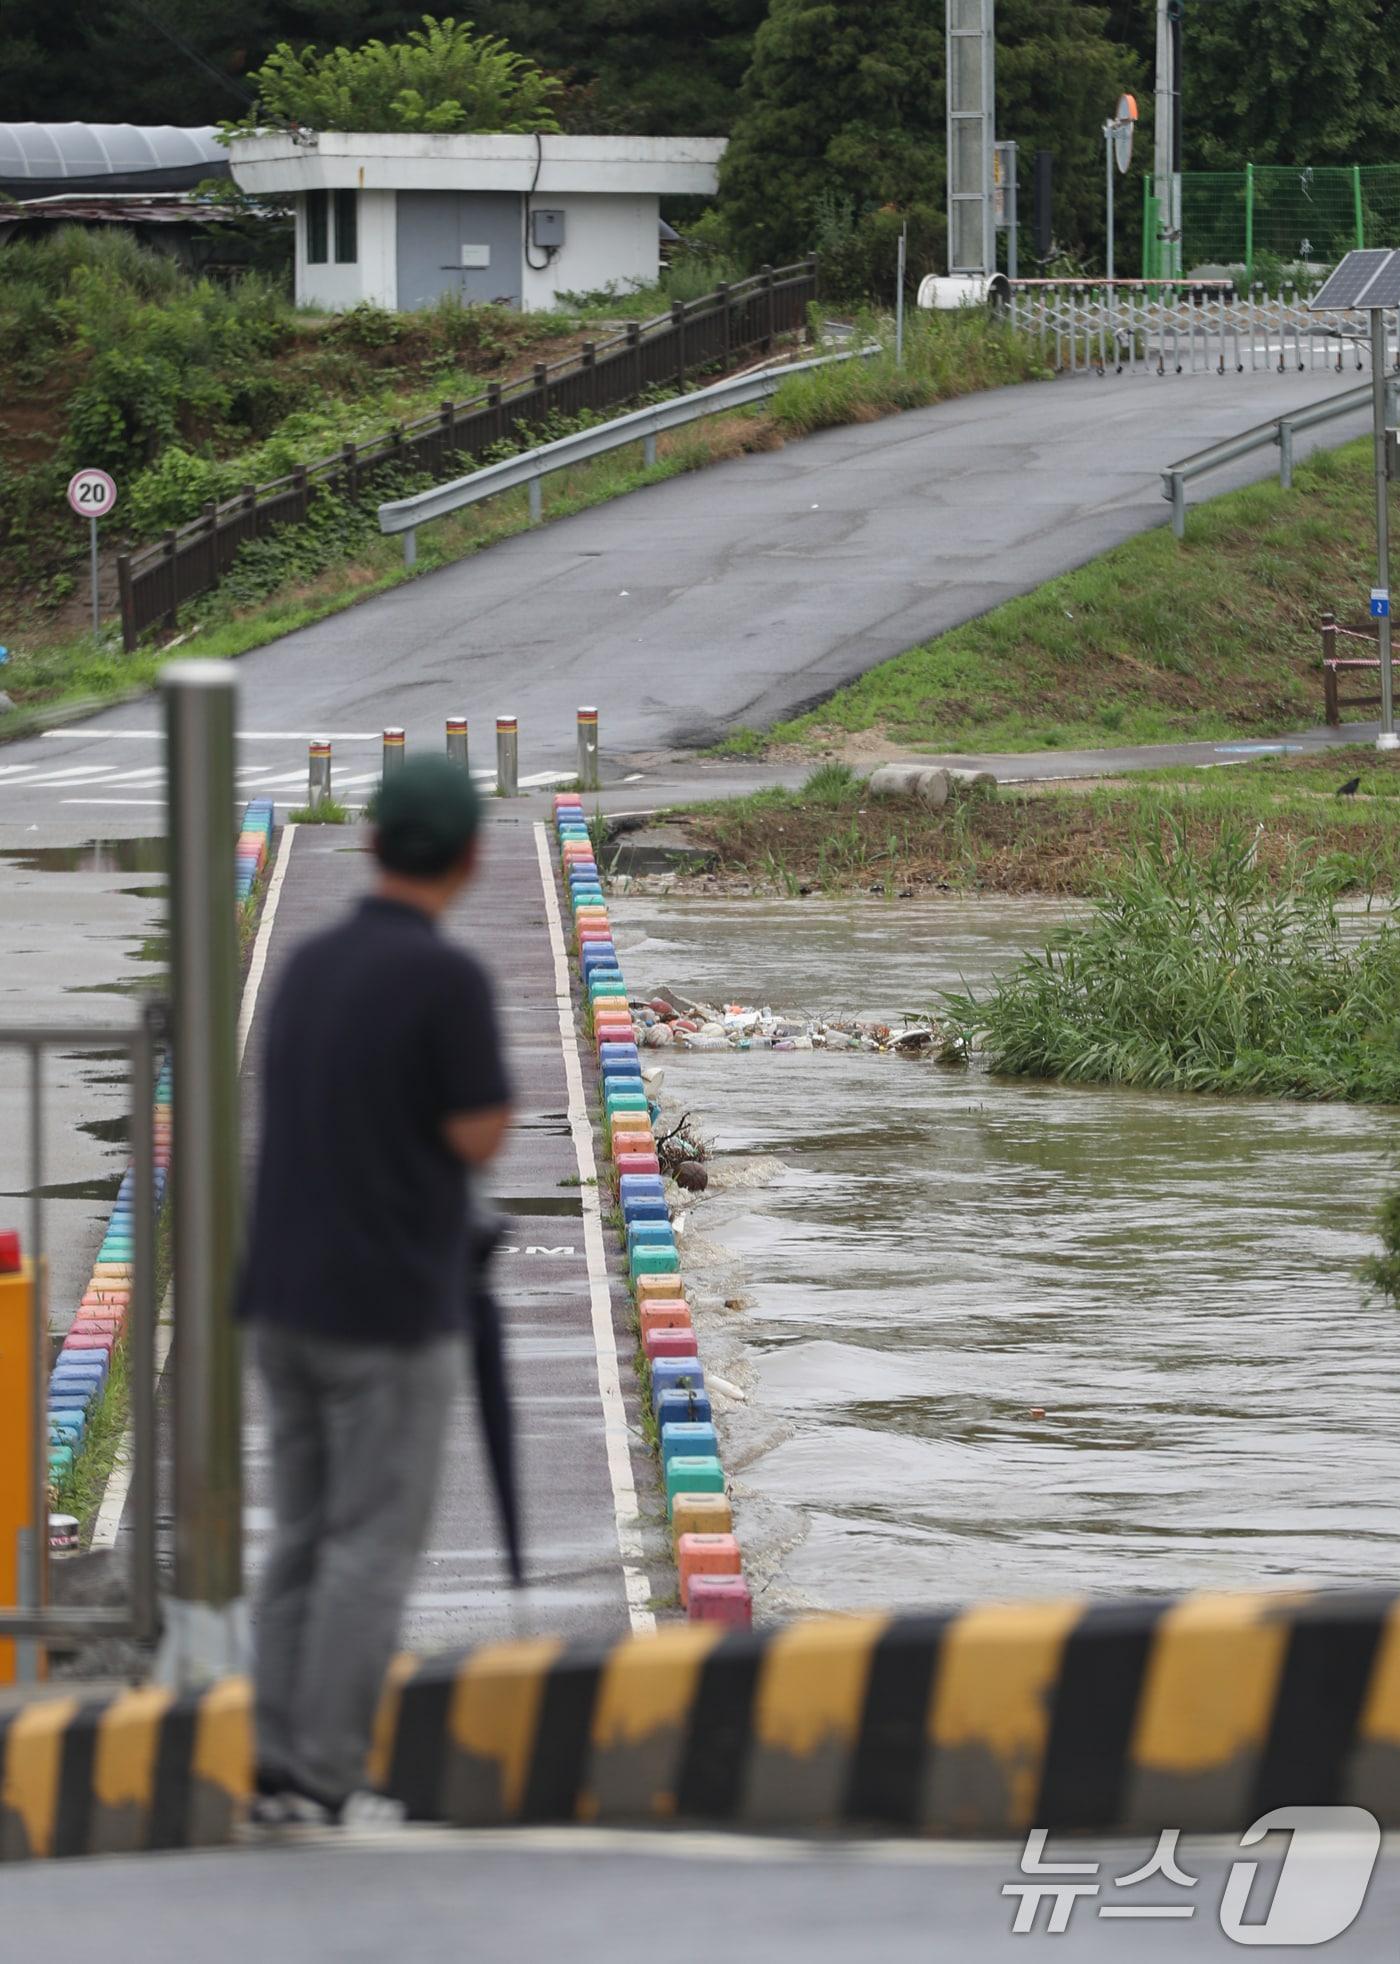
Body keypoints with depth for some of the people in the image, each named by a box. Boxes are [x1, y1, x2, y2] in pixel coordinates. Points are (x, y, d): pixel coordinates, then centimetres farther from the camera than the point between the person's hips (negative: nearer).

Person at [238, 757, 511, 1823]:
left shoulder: (310, 965, 9)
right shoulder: (447, 978, -14)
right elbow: (478, 1137, -12)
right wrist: (494, 1071, 6)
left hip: (288, 1299, 7)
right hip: (392, 1308, -7)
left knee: (305, 1538, 12)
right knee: (373, 1547, -2)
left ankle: (280, 1770, 10)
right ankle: (326, 1780, -5)